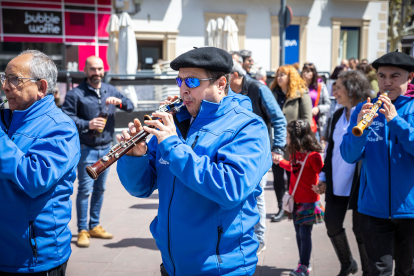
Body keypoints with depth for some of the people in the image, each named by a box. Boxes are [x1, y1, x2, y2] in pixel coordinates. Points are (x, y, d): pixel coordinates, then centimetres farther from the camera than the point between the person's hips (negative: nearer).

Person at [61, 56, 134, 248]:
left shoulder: (110, 90, 10)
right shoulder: (76, 94, -6)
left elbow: (130, 107, 9)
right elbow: (66, 117, -12)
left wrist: (119, 101, -12)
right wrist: (87, 124, -24)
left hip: (106, 148, 5)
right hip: (87, 149, -5)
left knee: (99, 189, 13)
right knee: (85, 189, -4)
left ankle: (94, 226, 25)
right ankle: (82, 230, 6)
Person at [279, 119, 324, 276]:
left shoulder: (313, 156, -18)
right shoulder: (295, 153, 6)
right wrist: (280, 162, 26)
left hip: (309, 202, -8)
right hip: (295, 200, 8)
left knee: (305, 233, -4)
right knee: (298, 232, 13)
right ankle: (303, 262, 25)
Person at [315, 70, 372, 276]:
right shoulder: (338, 115, 9)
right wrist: (324, 178, 12)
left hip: (359, 185, -6)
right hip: (336, 183, 7)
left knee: (360, 230, 5)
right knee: (332, 224, 12)